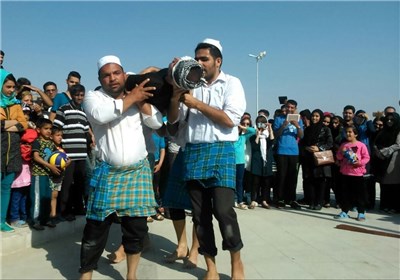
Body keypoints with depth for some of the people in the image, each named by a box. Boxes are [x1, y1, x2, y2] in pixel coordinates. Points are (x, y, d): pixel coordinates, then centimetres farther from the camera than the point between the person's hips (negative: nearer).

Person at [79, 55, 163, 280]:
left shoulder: (139, 98, 9)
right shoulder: (93, 97, 0)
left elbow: (157, 123, 1)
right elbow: (100, 115, -23)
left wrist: (141, 101, -10)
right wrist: (131, 98, -14)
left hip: (138, 171, 3)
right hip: (108, 172, -2)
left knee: (136, 226, 6)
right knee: (96, 228, 1)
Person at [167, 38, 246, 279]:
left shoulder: (232, 83, 3)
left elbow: (230, 120, -11)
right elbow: (172, 119, 11)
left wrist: (197, 103, -9)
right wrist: (176, 94, -4)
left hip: (221, 151, -4)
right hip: (193, 153, 4)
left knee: (223, 210, -11)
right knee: (200, 214, 6)